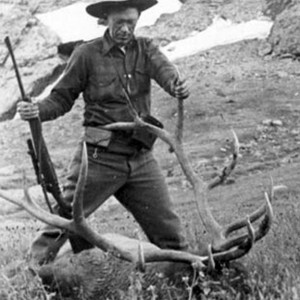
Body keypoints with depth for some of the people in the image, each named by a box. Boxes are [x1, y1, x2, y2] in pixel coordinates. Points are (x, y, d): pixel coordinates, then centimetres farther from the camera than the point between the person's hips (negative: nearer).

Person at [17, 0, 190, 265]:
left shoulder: (145, 49, 7)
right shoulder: (87, 54, -2)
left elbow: (163, 67, -13)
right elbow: (62, 98, 1)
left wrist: (177, 85, -37)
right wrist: (38, 110, -20)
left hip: (141, 159, 3)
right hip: (99, 158, -3)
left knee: (168, 229, 10)